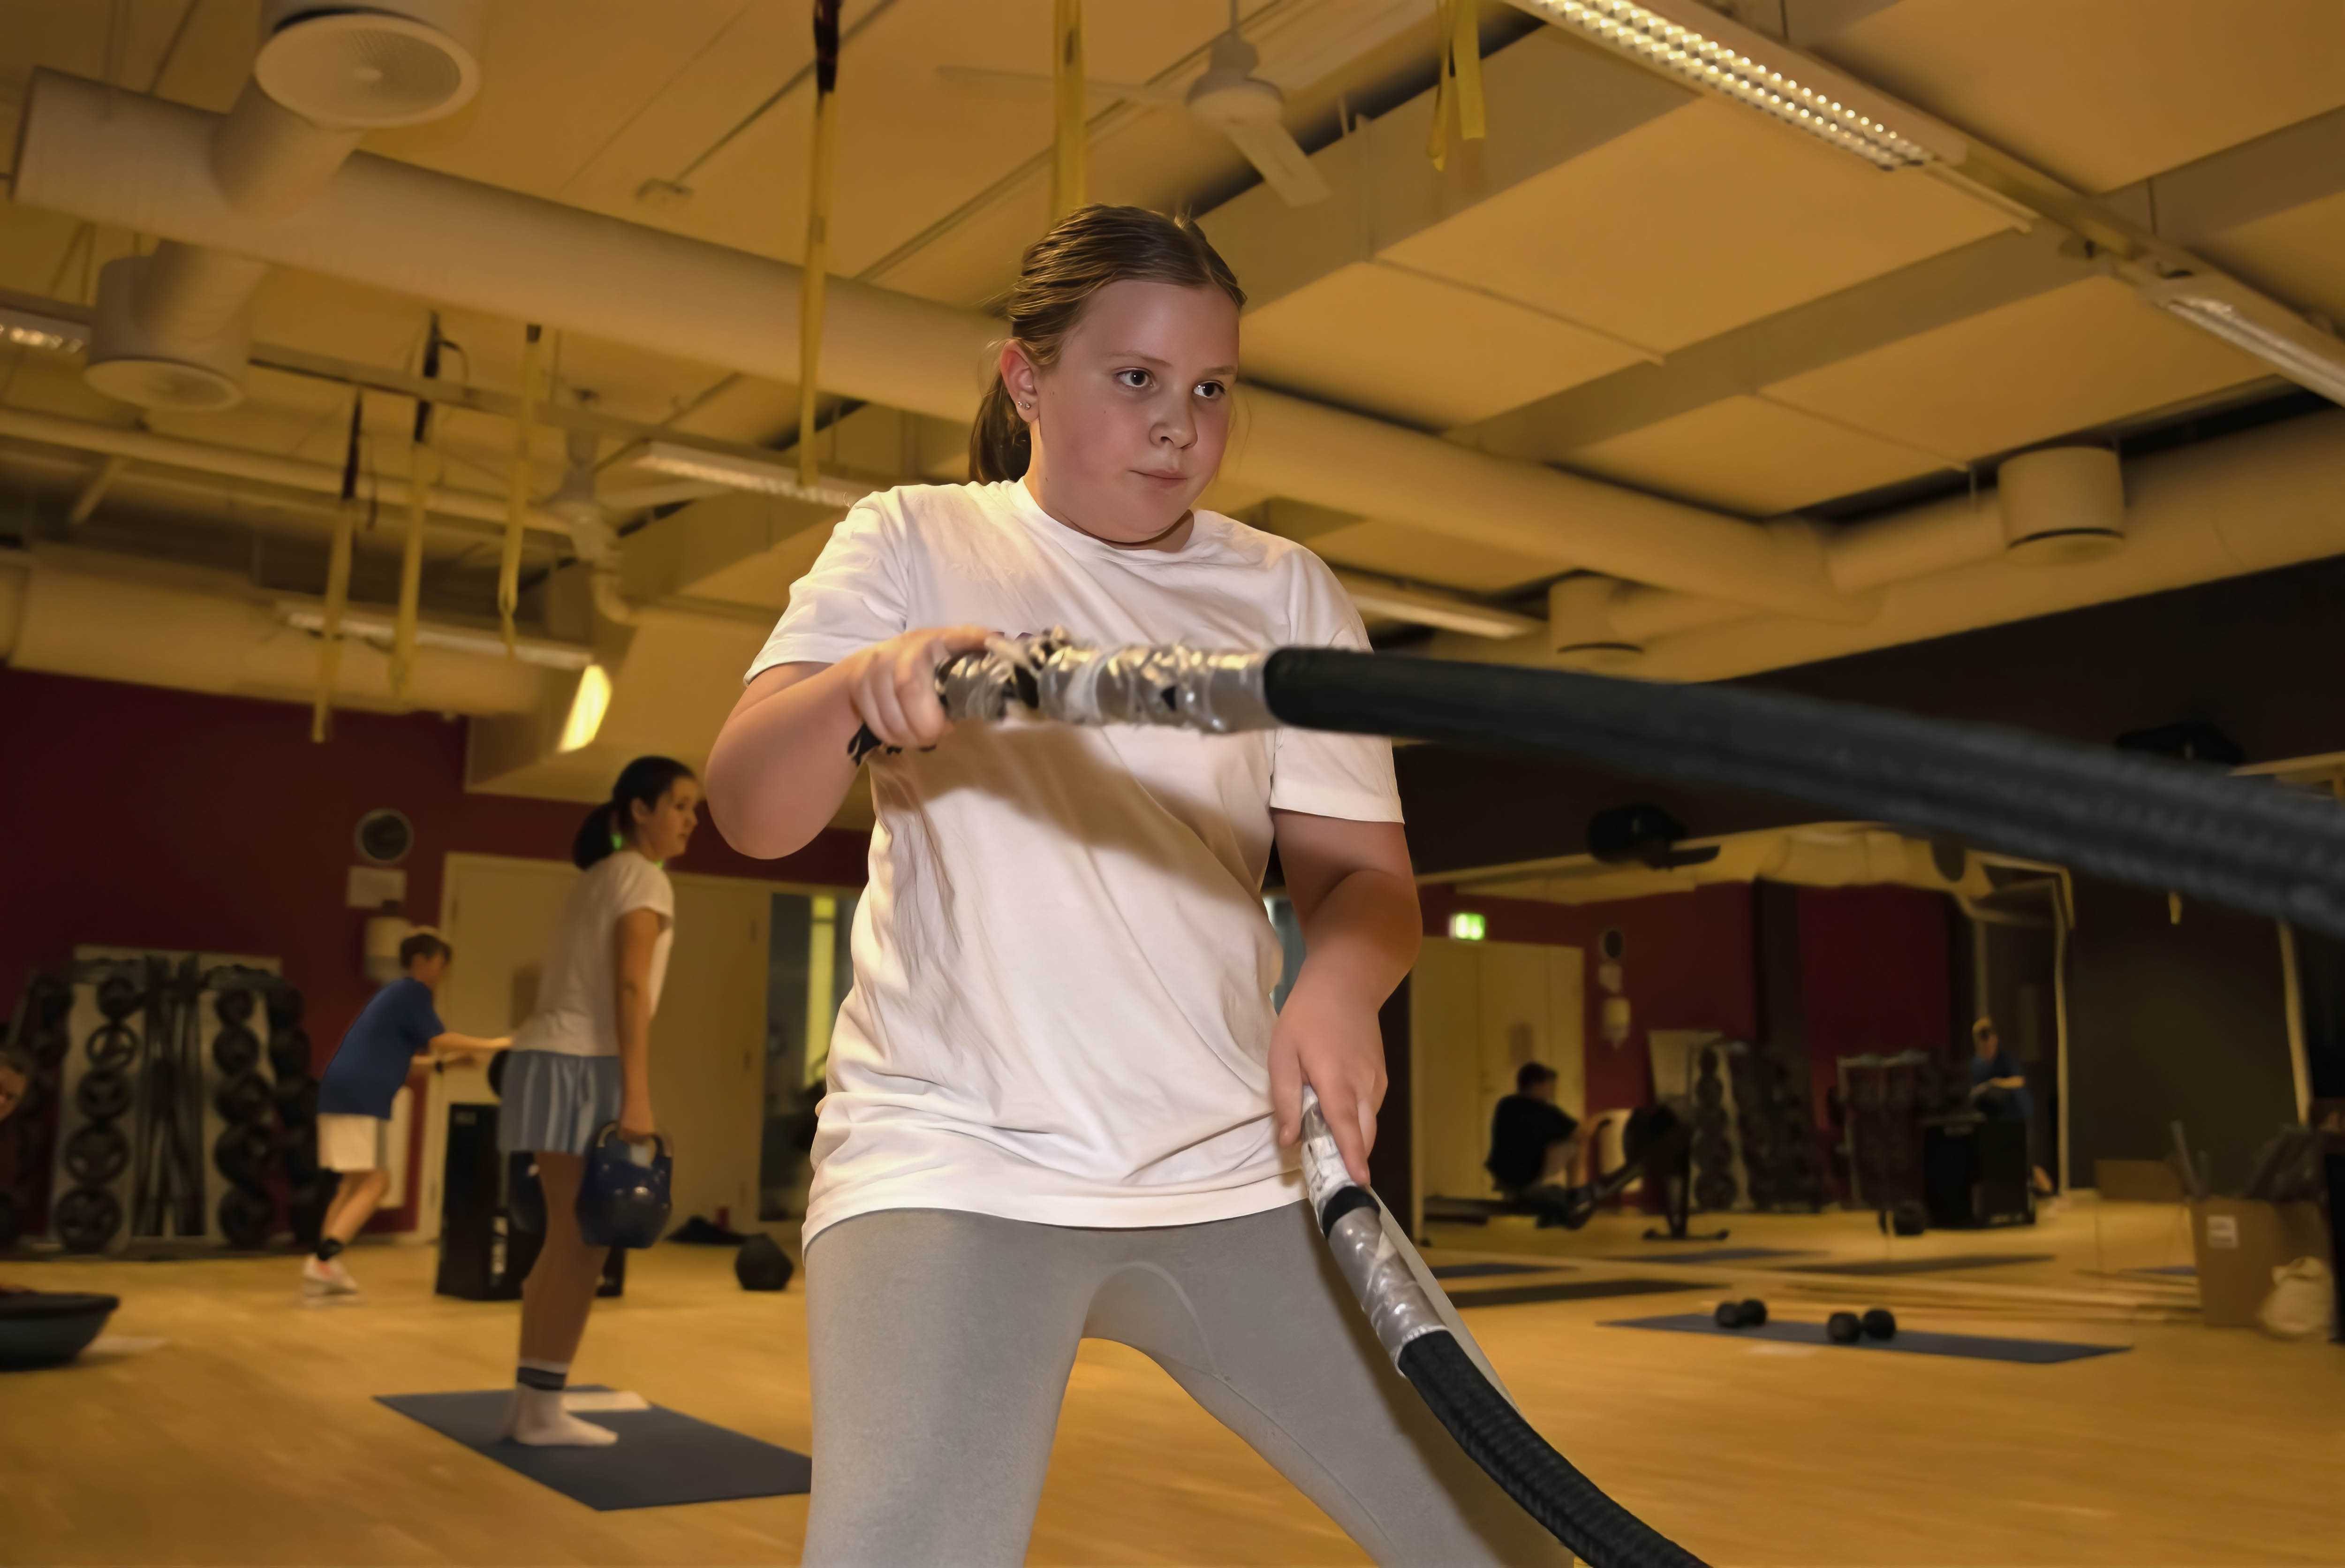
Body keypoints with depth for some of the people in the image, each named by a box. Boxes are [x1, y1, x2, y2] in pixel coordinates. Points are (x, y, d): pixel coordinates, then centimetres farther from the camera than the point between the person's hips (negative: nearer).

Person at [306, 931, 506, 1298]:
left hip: (343, 1094, 10)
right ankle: (323, 1261, -17)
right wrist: (491, 1045, -3)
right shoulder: (413, 992, -3)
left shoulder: (396, 994, 25)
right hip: (360, 1097, -10)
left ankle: (324, 1266, 10)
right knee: (375, 1182, -9)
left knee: (355, 1184, 14)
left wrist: (449, 1062, 24)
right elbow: (439, 1040, -12)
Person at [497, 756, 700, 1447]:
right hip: (582, 1068, -9)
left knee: (566, 1243, 12)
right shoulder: (643, 878, -7)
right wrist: (638, 1097, -22)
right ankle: (543, 1411, 2)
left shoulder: (596, 879, 21)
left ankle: (530, 1404, 16)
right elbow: (630, 990, -17)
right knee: (583, 1246, -4)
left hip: (552, 1059, 9)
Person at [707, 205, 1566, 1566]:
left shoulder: (1288, 592, 10)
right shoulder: (914, 545, 4)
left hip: (1238, 1173, 3)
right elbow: (749, 814, -8)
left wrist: (1340, 980, -20)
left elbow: (1364, 868, 4)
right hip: (951, 1162, -2)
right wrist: (864, 683, -30)